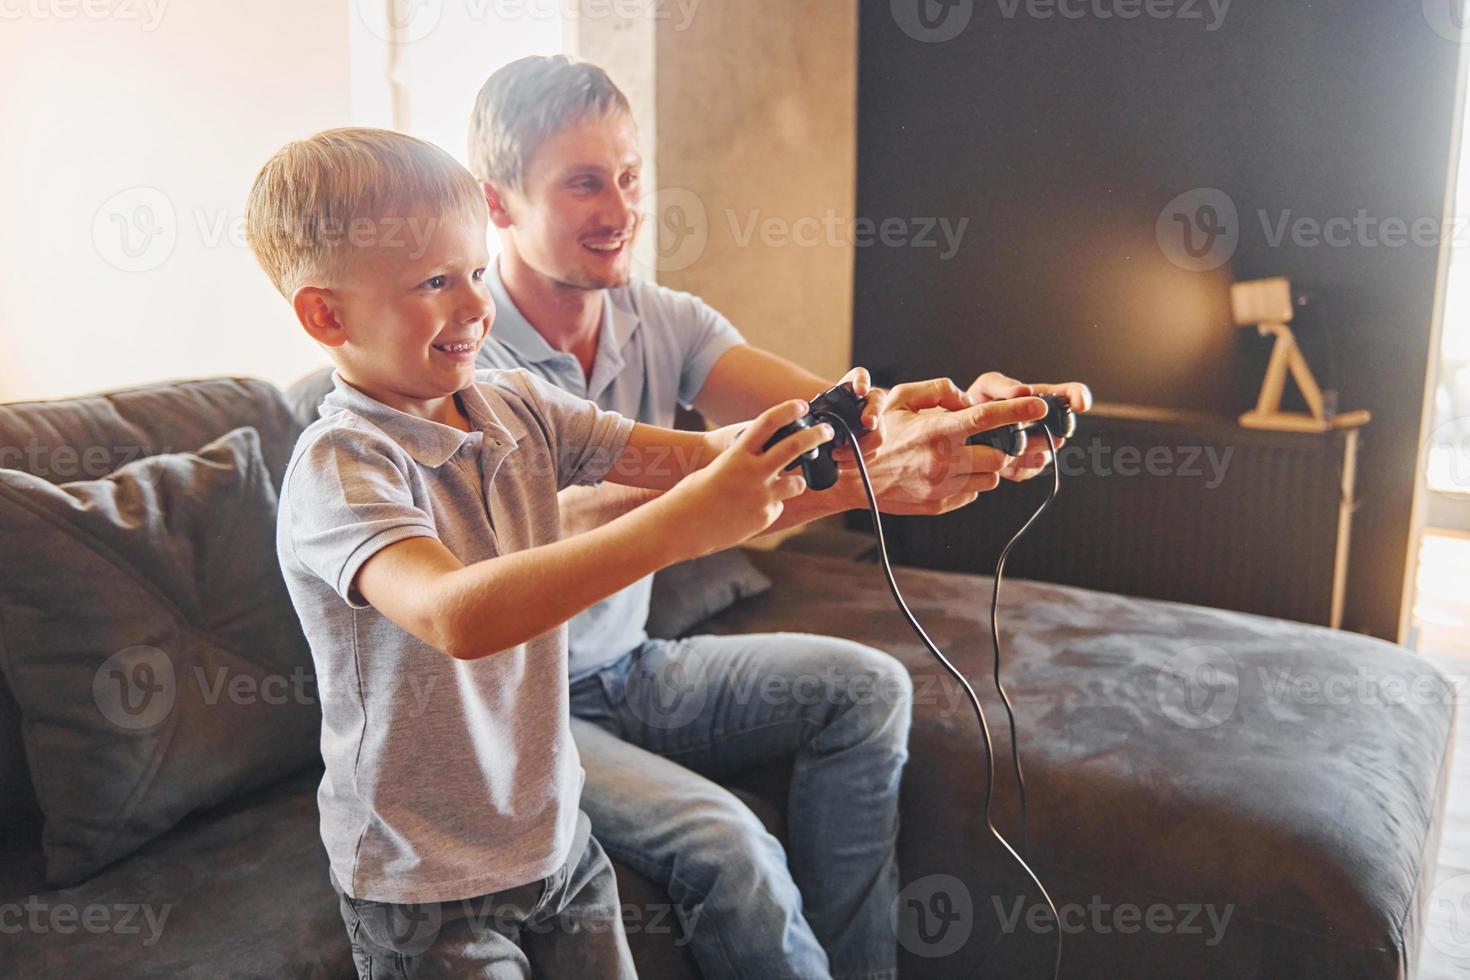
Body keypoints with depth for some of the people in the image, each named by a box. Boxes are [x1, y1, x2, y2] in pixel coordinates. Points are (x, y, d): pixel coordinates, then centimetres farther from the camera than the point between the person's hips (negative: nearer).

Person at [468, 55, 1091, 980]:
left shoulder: (660, 319, -2)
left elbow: (821, 408, -17)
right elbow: (596, 521, -39)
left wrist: (971, 415, -39)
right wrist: (854, 475, -50)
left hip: (630, 668, 7)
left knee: (867, 686, -4)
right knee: (723, 843, -26)